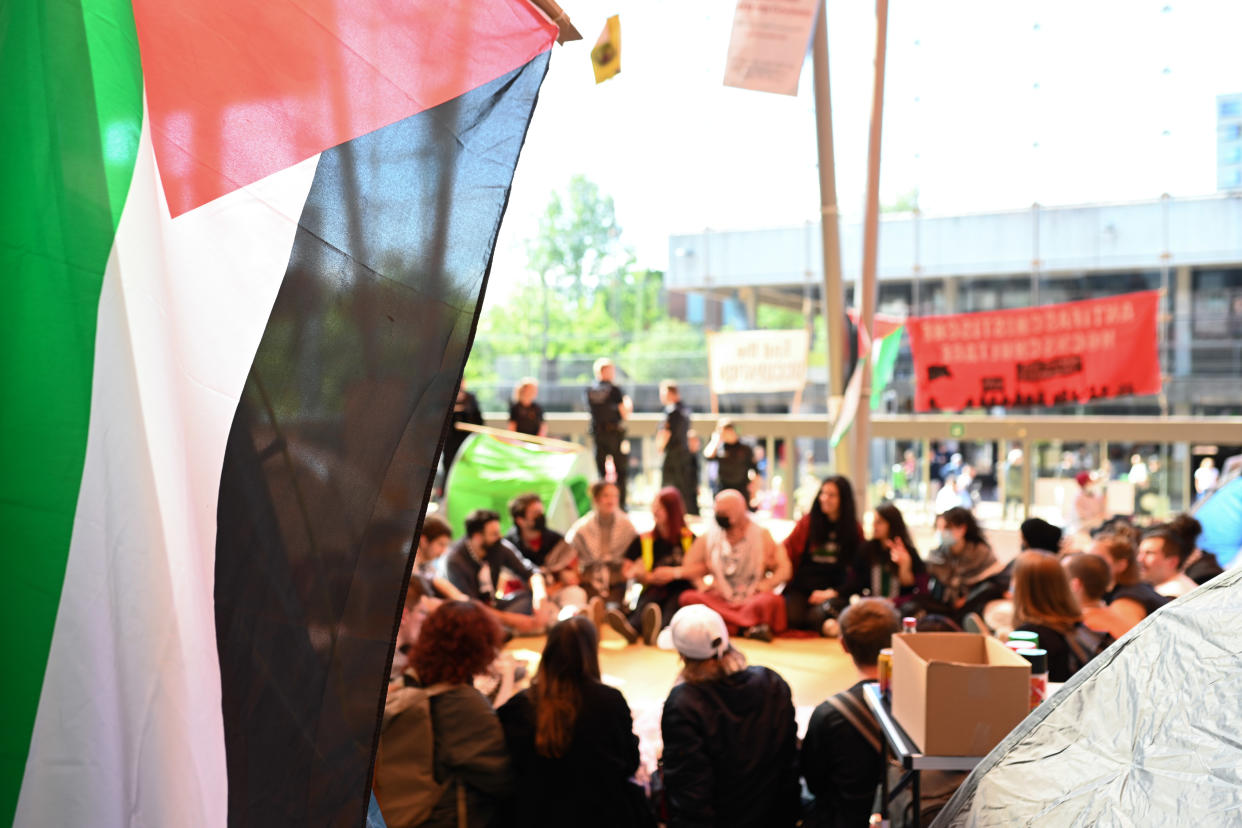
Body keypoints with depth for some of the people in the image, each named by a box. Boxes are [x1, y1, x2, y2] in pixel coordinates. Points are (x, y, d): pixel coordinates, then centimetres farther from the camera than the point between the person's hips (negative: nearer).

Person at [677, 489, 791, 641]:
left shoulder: (762, 536, 5)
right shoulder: (708, 537, 10)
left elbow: (784, 569, 1)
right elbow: (688, 567, 10)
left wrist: (766, 584, -15)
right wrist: (701, 584, -7)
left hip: (752, 599, -2)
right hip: (720, 602, 2)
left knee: (772, 600, -33)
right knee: (688, 597, -27)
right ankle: (749, 626, -35)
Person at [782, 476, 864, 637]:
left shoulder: (855, 530, 9)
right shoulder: (807, 522, 11)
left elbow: (854, 569, 7)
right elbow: (787, 551, 9)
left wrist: (832, 592, -6)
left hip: (834, 592, -2)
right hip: (801, 590, 2)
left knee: (817, 615, -36)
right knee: (793, 616, -30)